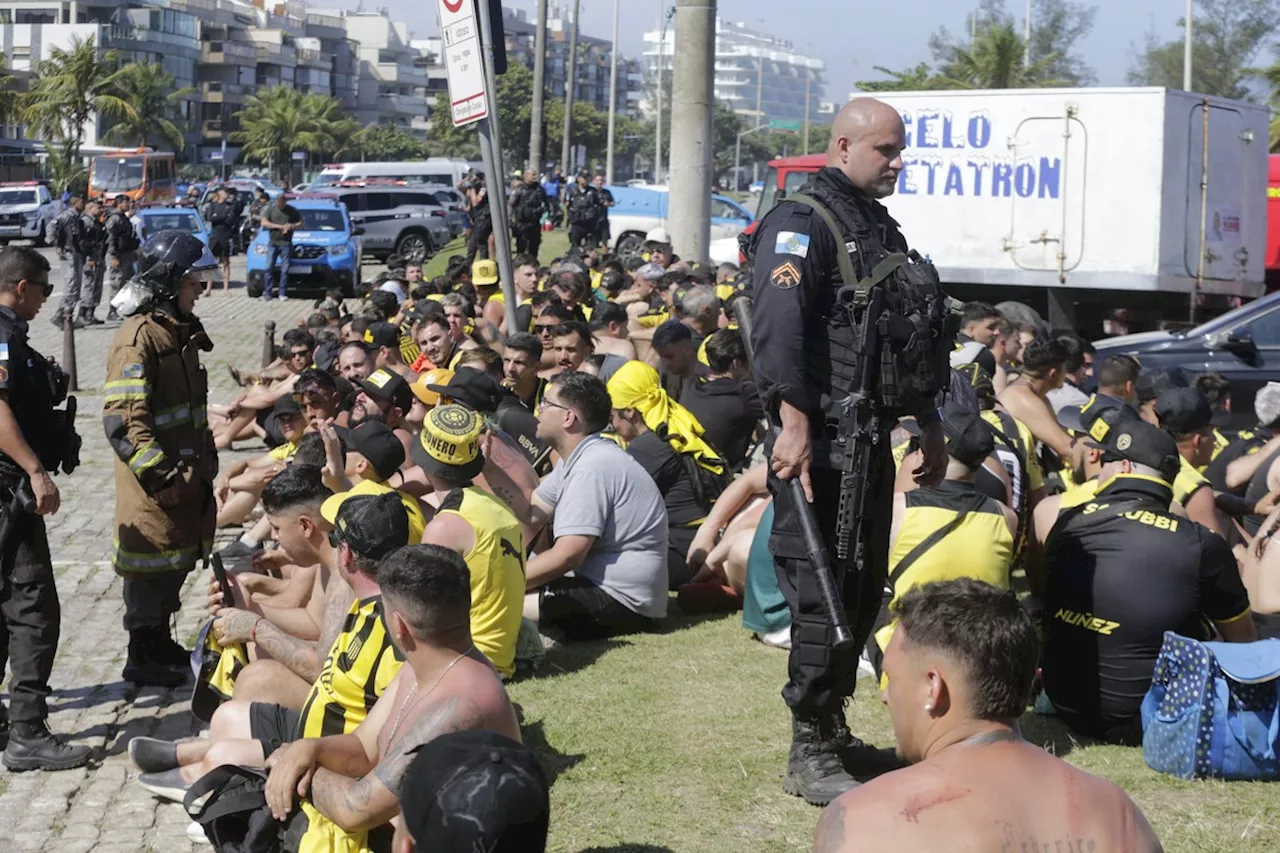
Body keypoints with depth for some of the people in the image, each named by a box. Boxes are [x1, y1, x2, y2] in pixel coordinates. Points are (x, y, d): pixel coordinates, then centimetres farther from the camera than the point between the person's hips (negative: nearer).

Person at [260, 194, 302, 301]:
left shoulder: (292, 210, 5)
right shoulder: (271, 209, 4)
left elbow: (300, 223, 10)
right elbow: (264, 222, -3)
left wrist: (292, 226, -12)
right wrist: (279, 226, -13)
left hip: (286, 243, 0)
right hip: (273, 243, 0)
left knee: (285, 269, -1)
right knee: (269, 268, -4)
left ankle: (283, 294, 5)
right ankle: (267, 293, 0)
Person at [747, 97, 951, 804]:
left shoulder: (883, 231, 19)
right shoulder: (801, 223, -10)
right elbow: (778, 327, -25)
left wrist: (930, 427, 25)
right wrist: (794, 424, -34)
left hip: (871, 440, 9)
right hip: (818, 441, -9)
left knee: (864, 593, 14)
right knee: (822, 597, -7)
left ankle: (832, 724, 27)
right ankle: (811, 758, 0)